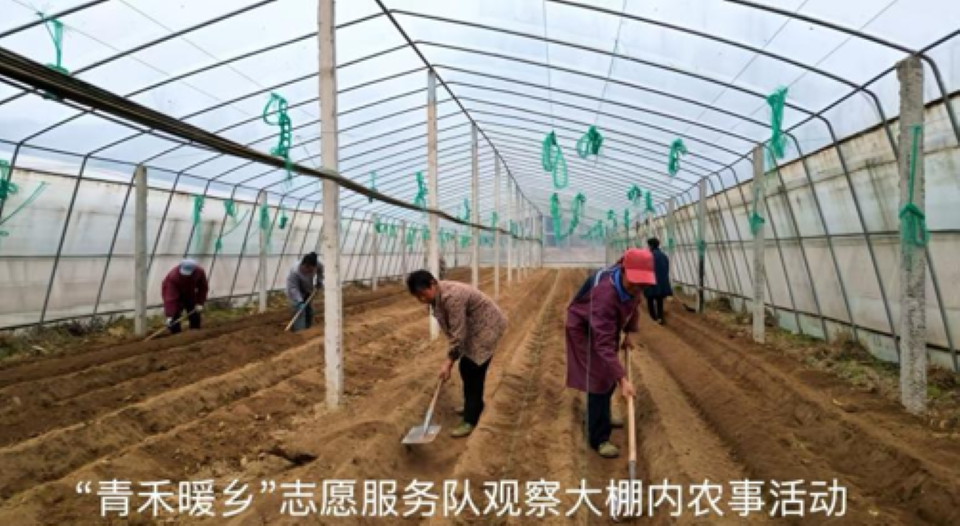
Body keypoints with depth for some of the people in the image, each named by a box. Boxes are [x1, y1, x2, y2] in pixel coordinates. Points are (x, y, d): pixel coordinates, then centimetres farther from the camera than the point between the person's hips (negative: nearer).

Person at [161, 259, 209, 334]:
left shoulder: (200, 272, -30)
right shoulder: (173, 276, -41)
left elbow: (203, 288, -13)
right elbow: (170, 298, -44)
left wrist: (200, 303, -18)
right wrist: (169, 316, -48)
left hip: (189, 293, 4)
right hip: (174, 293, -4)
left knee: (195, 316, 4)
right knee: (175, 318, -14)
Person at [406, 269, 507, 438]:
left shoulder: (451, 297, -32)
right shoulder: (437, 296, -3)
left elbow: (458, 334, -28)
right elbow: (452, 328, 8)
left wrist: (449, 362, -22)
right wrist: (451, 357, 7)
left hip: (487, 326, -9)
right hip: (471, 327, 9)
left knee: (473, 370, -9)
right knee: (466, 368, 13)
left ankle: (470, 421, -3)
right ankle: (474, 405, 31)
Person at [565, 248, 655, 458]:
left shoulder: (632, 284, -21)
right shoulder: (605, 294, -44)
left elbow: (633, 304, 6)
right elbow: (604, 344, -45)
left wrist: (630, 333, -4)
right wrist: (622, 379, -49)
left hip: (607, 325, 8)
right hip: (584, 328, -8)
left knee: (609, 374, 18)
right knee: (598, 380, -10)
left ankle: (600, 418, 40)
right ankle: (598, 438, 0)